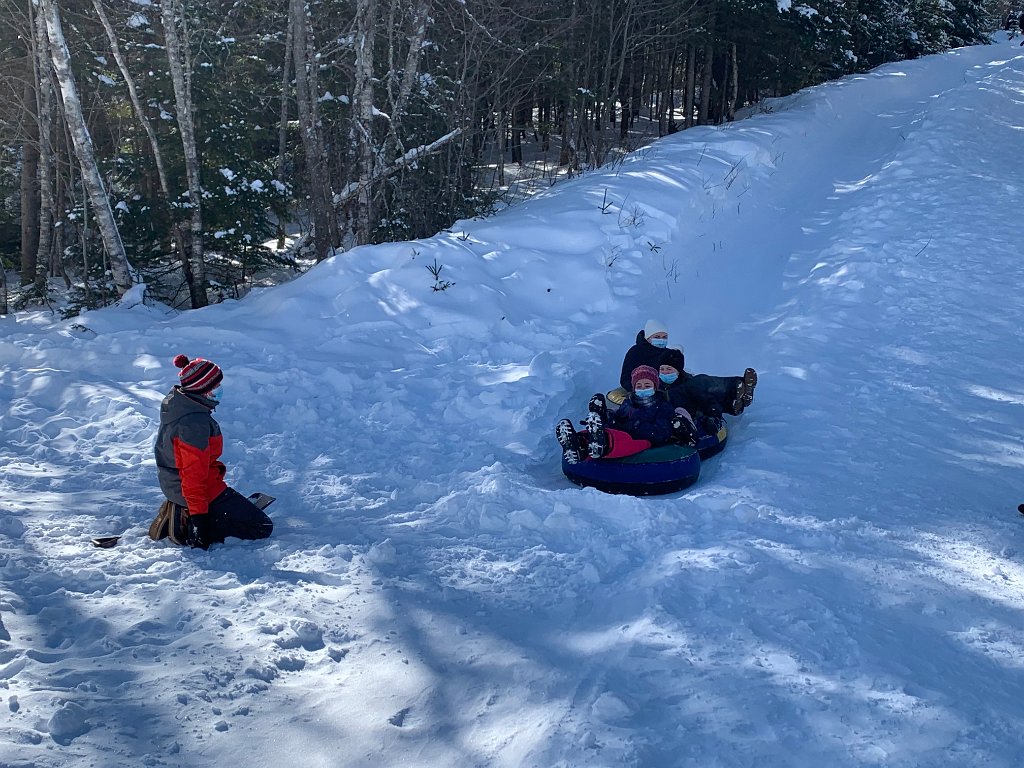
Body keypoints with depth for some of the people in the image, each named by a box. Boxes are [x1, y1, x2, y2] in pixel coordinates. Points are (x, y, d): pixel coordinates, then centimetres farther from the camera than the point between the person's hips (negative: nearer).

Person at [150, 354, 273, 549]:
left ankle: (180, 514, 11)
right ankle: (187, 525, -11)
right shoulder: (195, 423, -29)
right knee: (263, 527, -4)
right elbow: (194, 474, -28)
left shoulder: (175, 402, 0)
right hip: (203, 488, -10)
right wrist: (198, 516, -25)